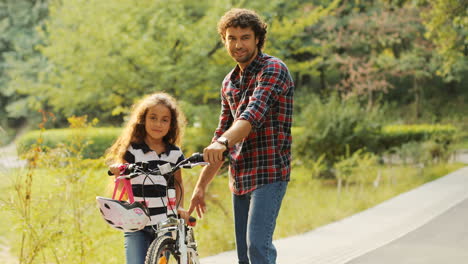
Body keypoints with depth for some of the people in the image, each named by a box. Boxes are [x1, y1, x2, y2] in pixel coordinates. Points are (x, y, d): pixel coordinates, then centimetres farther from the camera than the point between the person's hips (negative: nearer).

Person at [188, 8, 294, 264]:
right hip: (240, 176, 8)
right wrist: (201, 185, 14)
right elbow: (222, 132, 19)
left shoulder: (273, 69, -9)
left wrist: (223, 142, -44)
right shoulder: (229, 82, 15)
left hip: (269, 173, -8)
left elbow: (254, 114, -27)